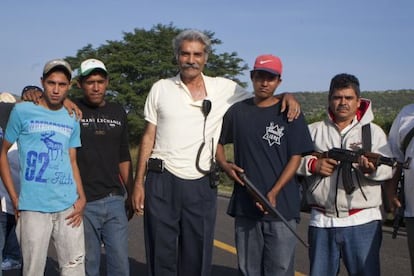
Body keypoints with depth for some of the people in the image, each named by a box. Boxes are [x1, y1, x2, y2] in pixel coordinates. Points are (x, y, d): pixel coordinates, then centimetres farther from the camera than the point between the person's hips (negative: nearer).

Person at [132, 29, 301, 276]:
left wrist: (286, 96, -8)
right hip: (162, 181, 0)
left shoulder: (224, 88, 5)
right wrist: (139, 183, 3)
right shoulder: (160, 89, 7)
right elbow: (149, 138, 8)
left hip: (201, 184, 0)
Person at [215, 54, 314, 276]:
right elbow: (217, 141, 20)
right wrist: (224, 165, -1)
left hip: (281, 206, -3)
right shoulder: (237, 111, 8)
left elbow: (296, 158, -5)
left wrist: (273, 193, -16)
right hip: (245, 207, 3)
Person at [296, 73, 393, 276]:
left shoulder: (373, 131, 7)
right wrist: (312, 165, -12)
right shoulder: (314, 131, 10)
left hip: (362, 222, -1)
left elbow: (389, 168, -3)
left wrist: (373, 168, -24)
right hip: (322, 222, 2)